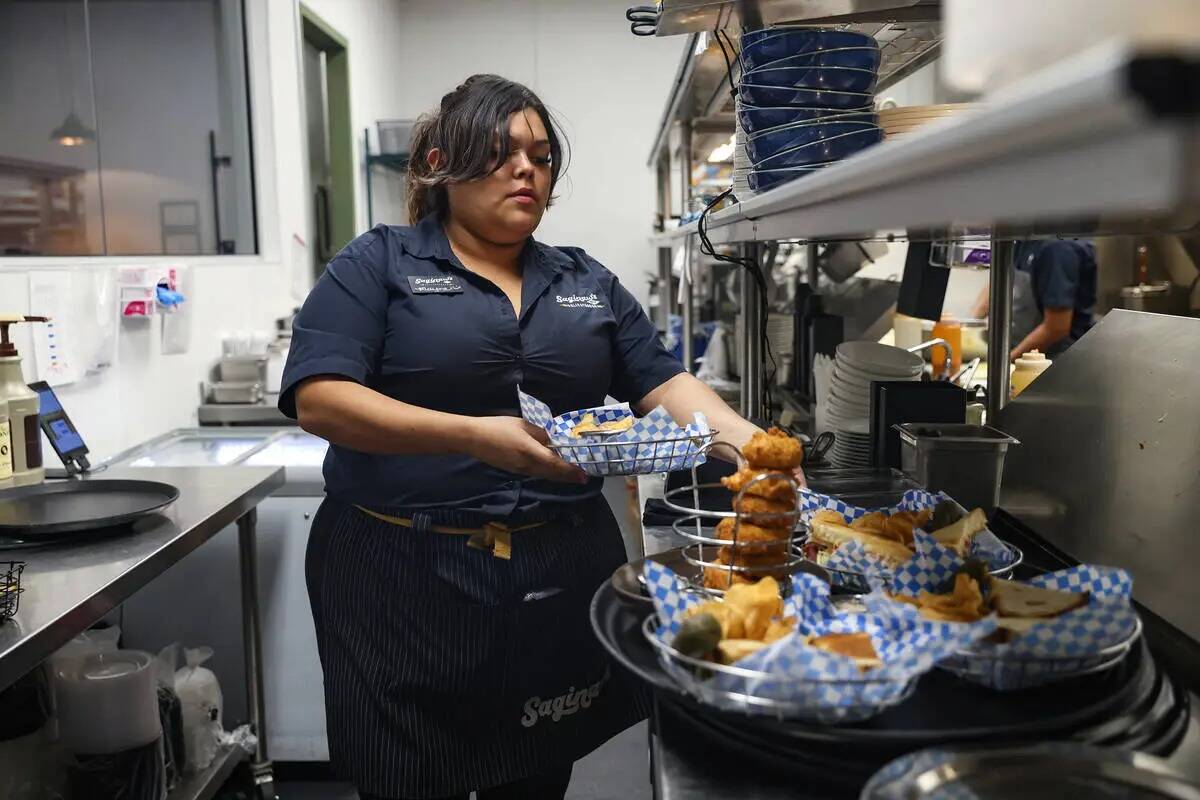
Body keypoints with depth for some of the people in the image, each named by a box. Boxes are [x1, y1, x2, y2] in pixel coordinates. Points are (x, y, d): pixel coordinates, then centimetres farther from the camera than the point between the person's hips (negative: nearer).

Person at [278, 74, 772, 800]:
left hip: (562, 577, 4)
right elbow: (319, 399, -12)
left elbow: (663, 382, 8)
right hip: (410, 578, -3)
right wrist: (474, 436, -24)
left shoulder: (588, 281, 12)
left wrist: (749, 442, -12)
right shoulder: (378, 264, -1)